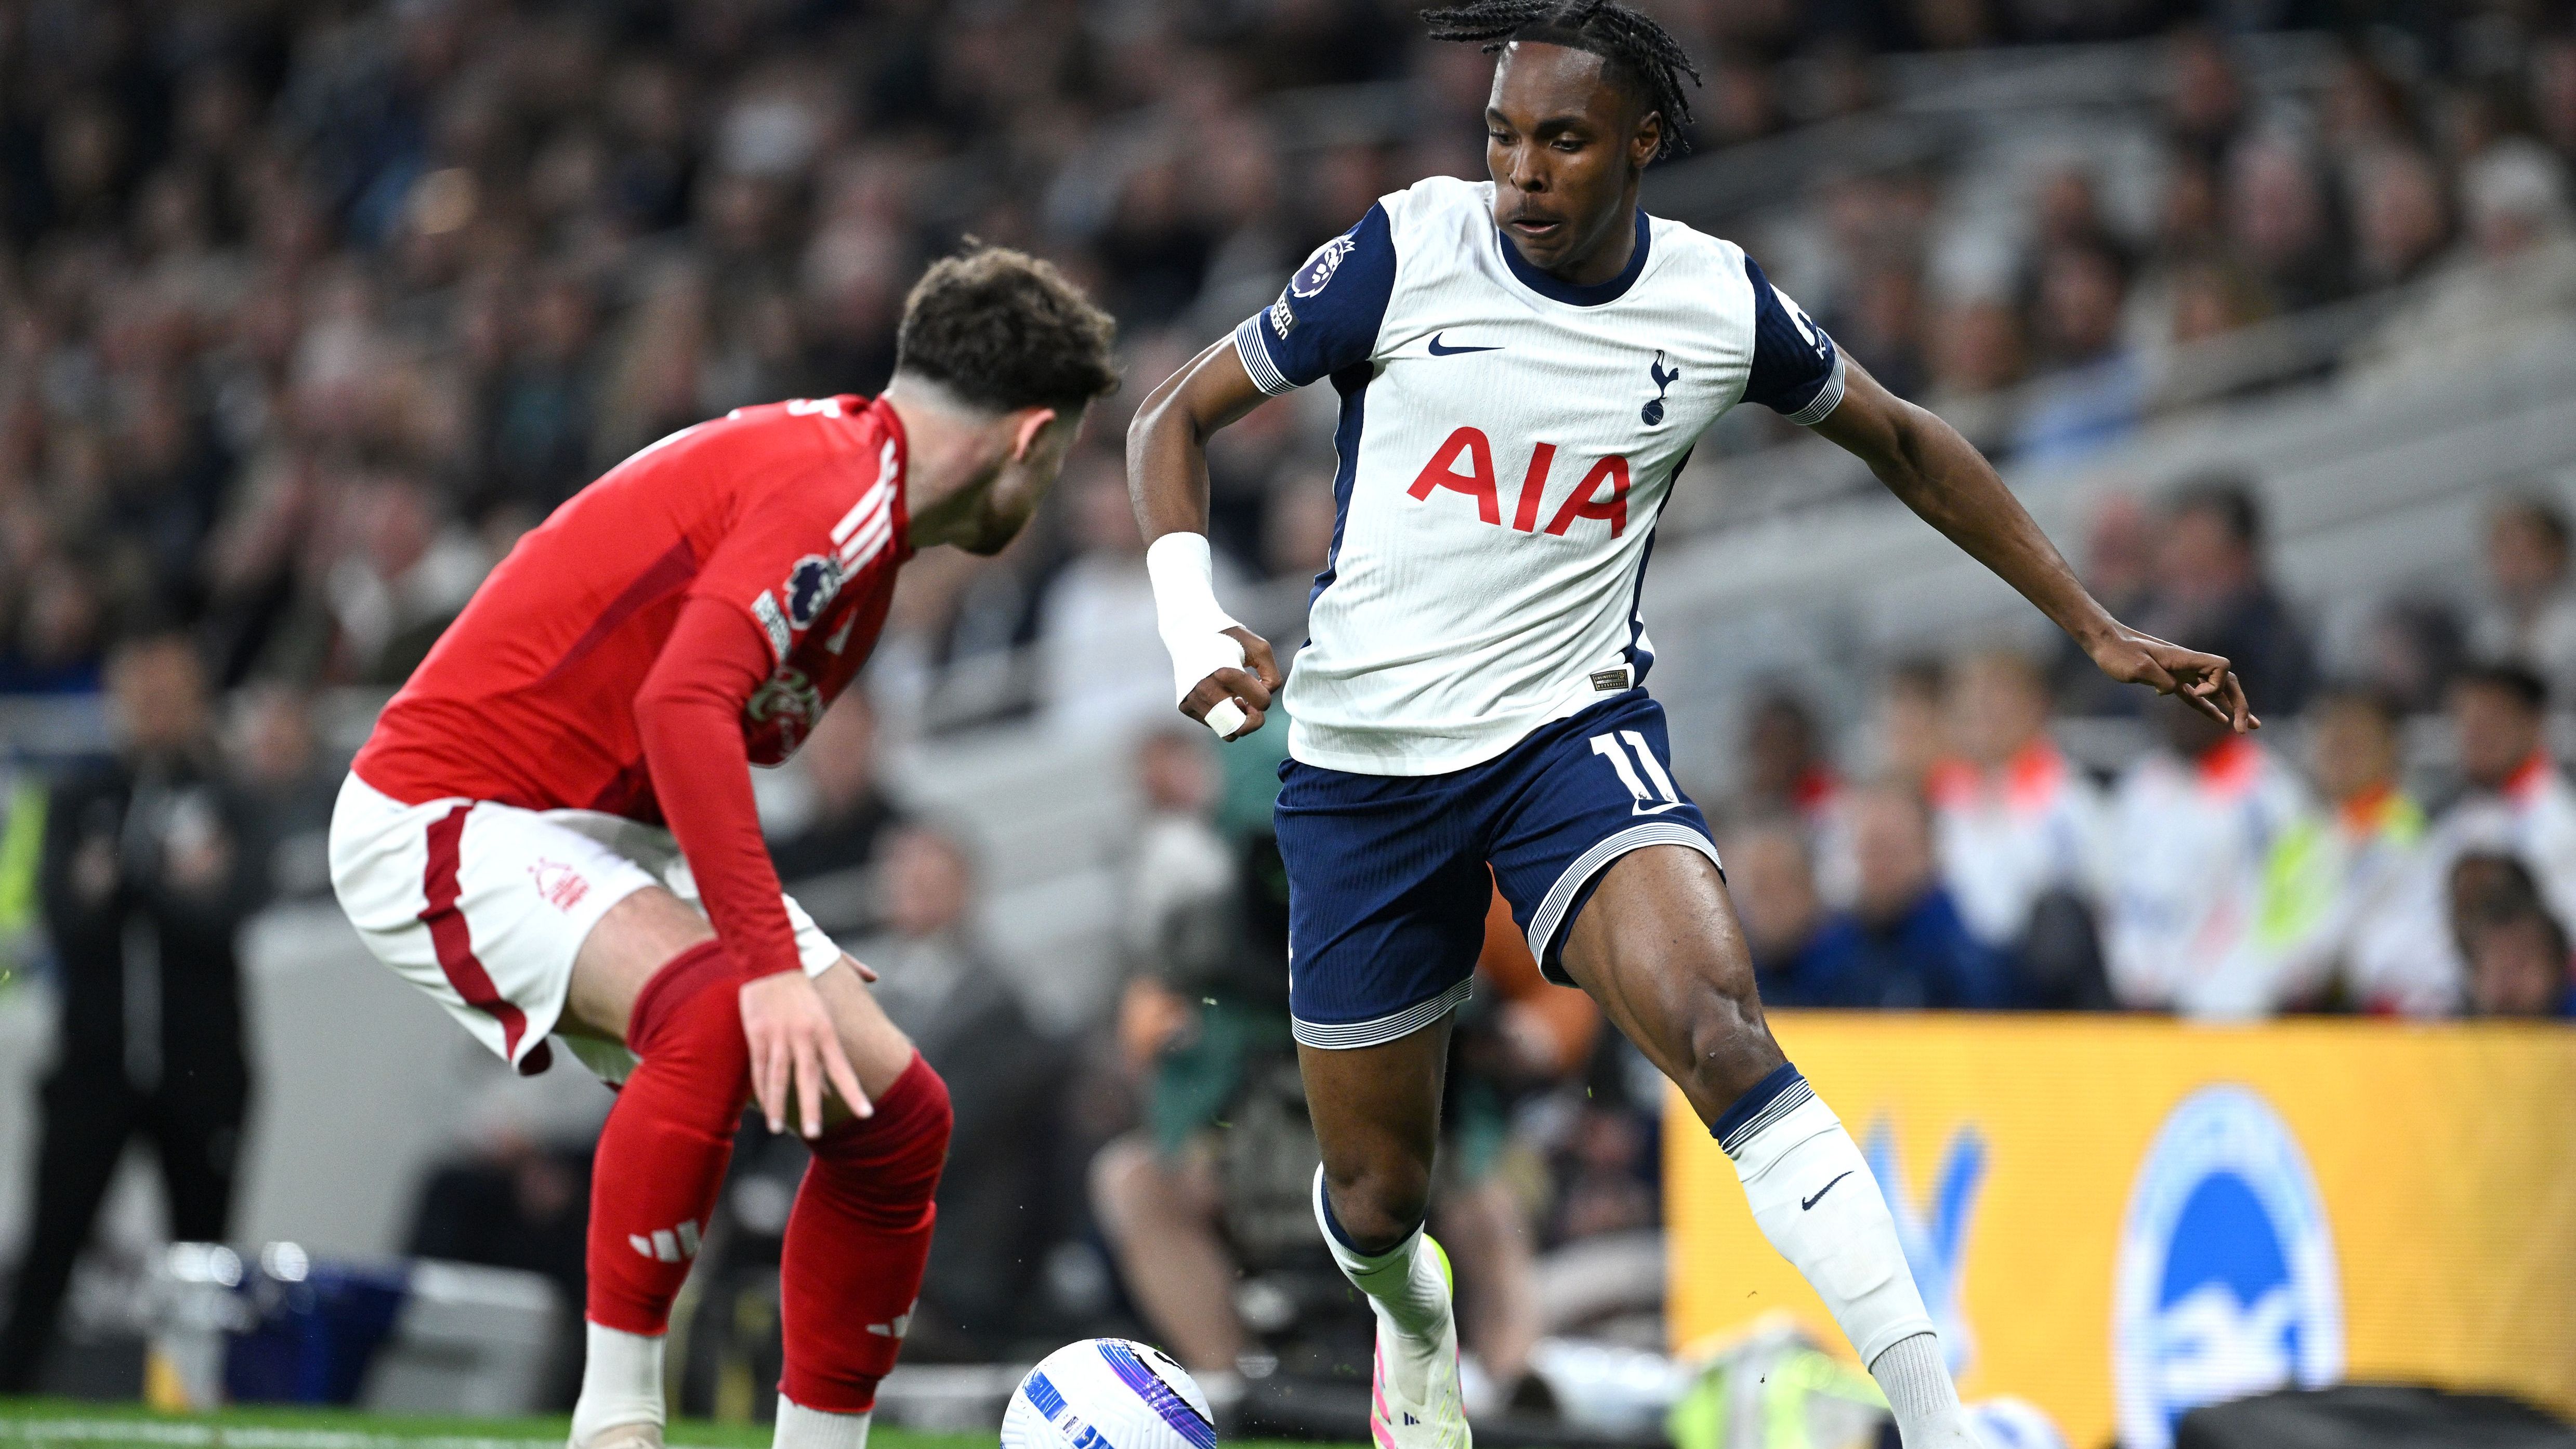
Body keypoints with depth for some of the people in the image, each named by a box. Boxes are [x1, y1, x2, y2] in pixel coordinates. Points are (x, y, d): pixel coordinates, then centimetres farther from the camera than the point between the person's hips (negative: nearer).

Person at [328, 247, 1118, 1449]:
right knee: (720, 1023, -35)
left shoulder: (849, 479, 11)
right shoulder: (838, 495, -20)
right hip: (448, 823, -10)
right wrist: (770, 964, -37)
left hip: (614, 833, 10)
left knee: (897, 1115, 2)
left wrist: (779, 946, 18)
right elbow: (682, 708, -34)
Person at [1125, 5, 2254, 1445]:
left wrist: (2102, 629, 14)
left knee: (1719, 1028, -30)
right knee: (1374, 1195, 8)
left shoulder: (1721, 304, -4)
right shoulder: (1411, 254, -10)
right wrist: (1193, 613, -18)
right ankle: (1417, 1325, 47)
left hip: (1573, 727, 0)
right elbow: (1176, 417, -1)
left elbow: (1906, 443, 14)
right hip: (1364, 758, 0)